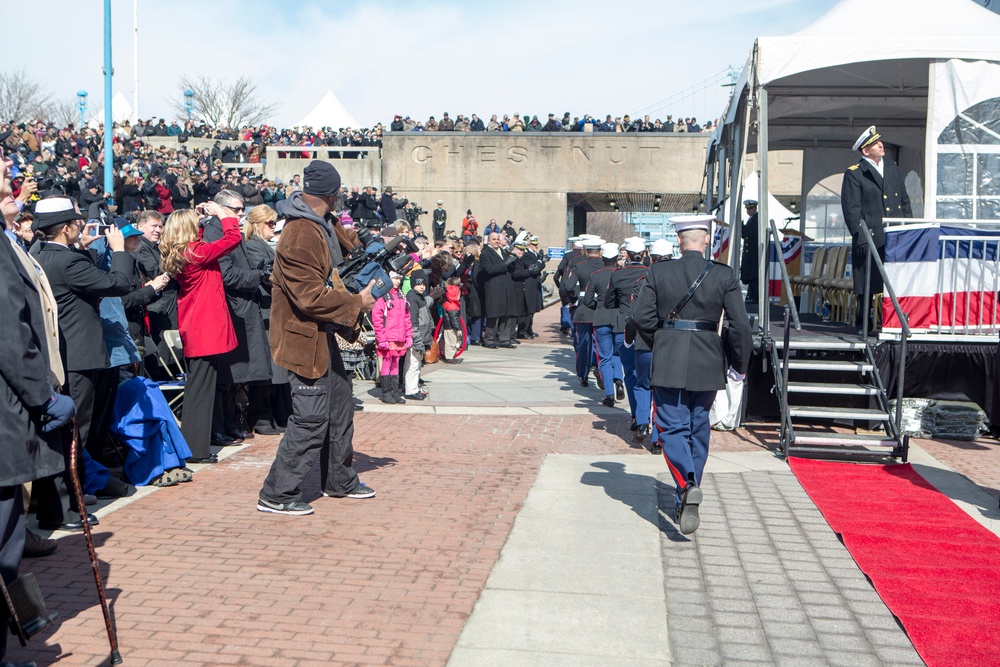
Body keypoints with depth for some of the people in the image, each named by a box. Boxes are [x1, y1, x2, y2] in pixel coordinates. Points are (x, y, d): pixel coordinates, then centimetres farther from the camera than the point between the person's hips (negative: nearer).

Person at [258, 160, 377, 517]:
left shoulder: (324, 225, 8)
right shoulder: (301, 236, -24)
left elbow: (348, 244, 29)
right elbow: (311, 296, -28)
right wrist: (356, 303, -19)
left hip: (323, 335, 11)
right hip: (305, 337, -11)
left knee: (340, 404, 19)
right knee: (311, 418, -7)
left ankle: (339, 481, 34)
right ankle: (276, 495, 5)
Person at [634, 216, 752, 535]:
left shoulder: (658, 272, -3)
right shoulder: (724, 275, -3)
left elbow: (641, 316, -5)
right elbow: (740, 325, -6)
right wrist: (740, 365, 5)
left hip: (668, 363, -1)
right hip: (707, 364, 2)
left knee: (672, 428, 3)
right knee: (698, 430, 15)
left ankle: (687, 485, -22)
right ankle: (685, 501, 25)